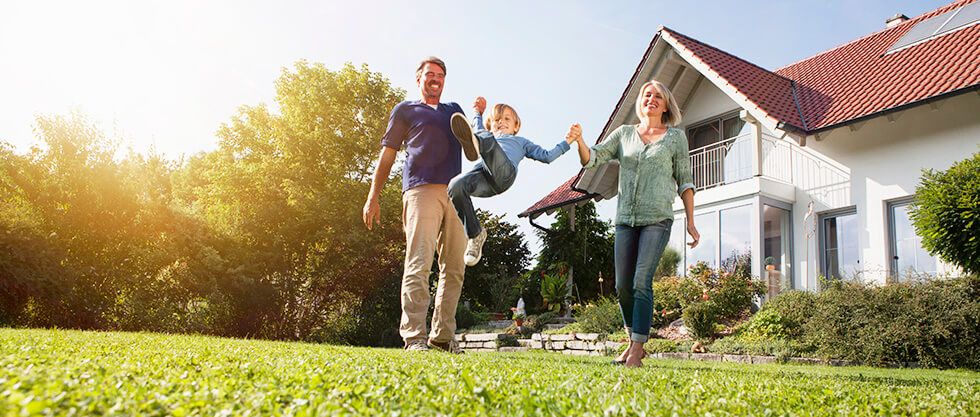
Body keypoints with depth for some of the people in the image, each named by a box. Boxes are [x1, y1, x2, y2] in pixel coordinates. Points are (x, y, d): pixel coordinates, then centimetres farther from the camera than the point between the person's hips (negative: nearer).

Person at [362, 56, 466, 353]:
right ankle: (414, 337, -18)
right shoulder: (405, 110, 20)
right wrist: (373, 197, 4)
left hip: (456, 194, 5)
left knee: (454, 268, 0)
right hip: (421, 191, -4)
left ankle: (443, 336, 5)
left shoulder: (455, 111, 31)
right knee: (419, 264, -16)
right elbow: (387, 156, 14)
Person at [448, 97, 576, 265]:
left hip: (504, 172, -3)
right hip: (481, 172, 3)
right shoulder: (485, 134, 49)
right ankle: (475, 234, -17)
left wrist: (567, 141, 36)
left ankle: (474, 142, -72)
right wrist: (479, 112, 67)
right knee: (455, 186, -31)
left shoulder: (521, 141, 44)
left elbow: (547, 156, 37)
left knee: (486, 138, -32)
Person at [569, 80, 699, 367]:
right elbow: (592, 158, 6)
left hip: (657, 220, -3)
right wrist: (579, 140, -15)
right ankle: (634, 341, 21)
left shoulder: (676, 137, 7)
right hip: (625, 220, 4)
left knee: (642, 282, -15)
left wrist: (691, 222, 3)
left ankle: (637, 349, -12)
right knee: (623, 286, 4)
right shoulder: (624, 133, 13)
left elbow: (685, 181, 8)